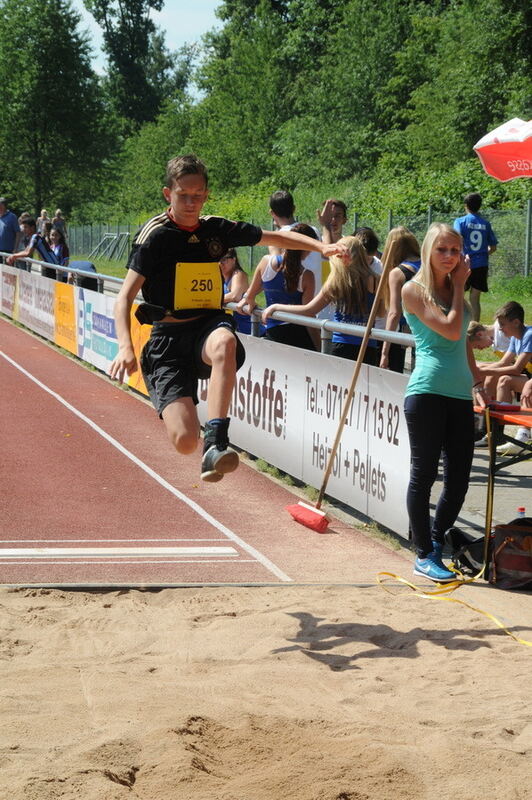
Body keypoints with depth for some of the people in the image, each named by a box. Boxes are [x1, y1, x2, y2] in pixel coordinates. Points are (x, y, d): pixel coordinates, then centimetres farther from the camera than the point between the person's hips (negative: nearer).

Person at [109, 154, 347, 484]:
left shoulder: (217, 229, 8)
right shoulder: (156, 234, -4)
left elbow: (275, 237, 20)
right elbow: (125, 296, -7)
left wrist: (321, 247, 6)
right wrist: (126, 347, -22)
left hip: (209, 325, 2)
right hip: (168, 336, -2)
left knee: (224, 342, -40)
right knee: (185, 441, -17)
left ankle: (216, 443, -41)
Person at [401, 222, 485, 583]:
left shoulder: (456, 291, 17)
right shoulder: (414, 290, -4)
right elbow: (450, 329, -14)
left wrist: (477, 381, 21)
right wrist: (459, 286, -3)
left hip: (459, 395, 7)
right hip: (427, 391, -7)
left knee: (459, 478, 6)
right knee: (424, 475, -1)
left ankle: (436, 540, 26)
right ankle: (425, 556, 9)